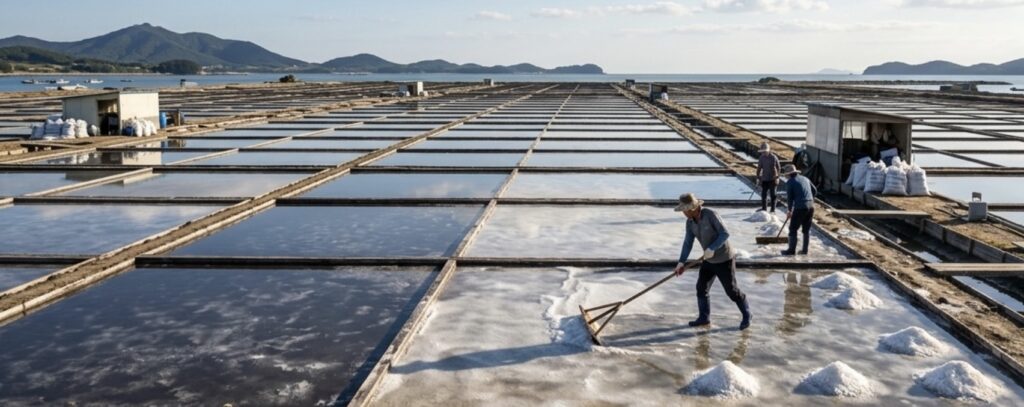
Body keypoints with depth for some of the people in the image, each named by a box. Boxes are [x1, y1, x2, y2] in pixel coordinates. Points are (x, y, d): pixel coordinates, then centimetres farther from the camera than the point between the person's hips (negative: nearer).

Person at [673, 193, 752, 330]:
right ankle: (704, 317, 22)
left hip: (724, 259, -7)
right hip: (709, 260, 7)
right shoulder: (690, 222, -2)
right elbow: (688, 242, 0)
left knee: (731, 290, 0)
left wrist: (712, 248, -34)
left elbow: (725, 234, -25)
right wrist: (681, 262, -6)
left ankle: (746, 315, 20)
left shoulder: (711, 215, -24)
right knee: (701, 288, 8)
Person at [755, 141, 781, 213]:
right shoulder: (761, 158, 1)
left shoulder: (774, 157, -11)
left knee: (772, 195, 3)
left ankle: (773, 210, 11)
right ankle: (764, 209, 17)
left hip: (772, 179, -4)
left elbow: (778, 168, -7)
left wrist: (776, 177, -11)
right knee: (763, 194, 6)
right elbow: (759, 168, 9)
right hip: (764, 179, 4)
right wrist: (758, 177, 5)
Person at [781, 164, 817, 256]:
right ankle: (805, 250, 18)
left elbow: (789, 198, -3)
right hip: (811, 205, 6)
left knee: (793, 229, 3)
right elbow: (814, 191, 22)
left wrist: (790, 210, 11)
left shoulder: (790, 182, -3)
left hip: (800, 207, -6)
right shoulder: (805, 179, 15)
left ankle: (792, 250, 4)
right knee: (807, 229, 14)